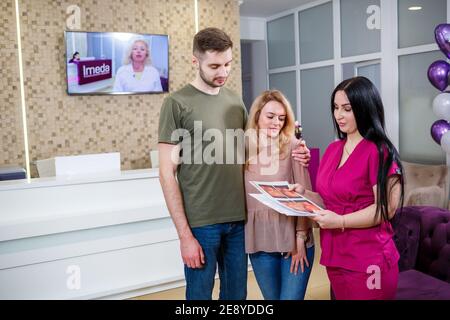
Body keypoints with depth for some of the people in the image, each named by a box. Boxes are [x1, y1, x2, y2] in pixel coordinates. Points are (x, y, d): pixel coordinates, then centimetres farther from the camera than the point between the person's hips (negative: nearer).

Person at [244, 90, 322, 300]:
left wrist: (300, 238, -9)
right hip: (259, 243, 3)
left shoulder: (293, 147, -5)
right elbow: (242, 197, 8)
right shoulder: (245, 150, 3)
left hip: (293, 240, -2)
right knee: (272, 297, 14)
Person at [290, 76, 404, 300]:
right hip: (335, 258, 7)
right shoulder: (332, 149, 9)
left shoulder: (379, 151, -13)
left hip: (367, 262, -7)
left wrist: (341, 221, -21)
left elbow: (385, 209, -16)